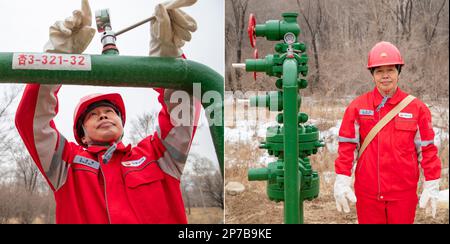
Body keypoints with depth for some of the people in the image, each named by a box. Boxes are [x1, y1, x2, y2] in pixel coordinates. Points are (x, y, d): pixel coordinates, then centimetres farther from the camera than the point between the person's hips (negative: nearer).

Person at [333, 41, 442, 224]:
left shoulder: (417, 108, 0)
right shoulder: (357, 106, 0)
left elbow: (427, 149, 3)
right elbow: (347, 146, 1)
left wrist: (431, 187, 2)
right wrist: (342, 182, -3)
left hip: (404, 193, 0)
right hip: (367, 193, 0)